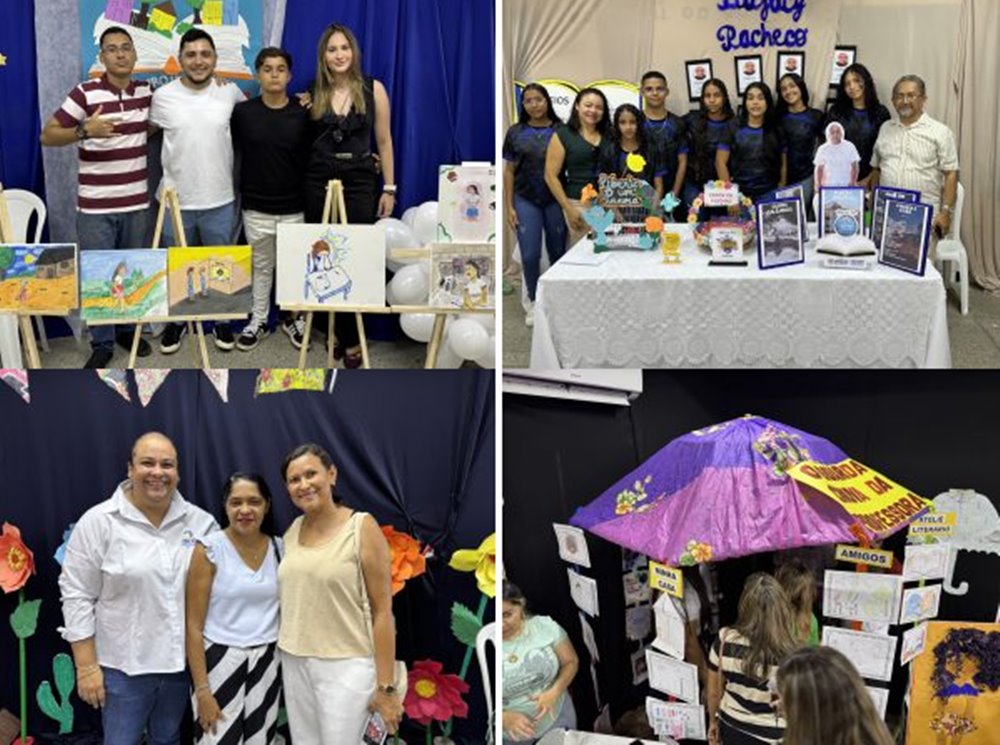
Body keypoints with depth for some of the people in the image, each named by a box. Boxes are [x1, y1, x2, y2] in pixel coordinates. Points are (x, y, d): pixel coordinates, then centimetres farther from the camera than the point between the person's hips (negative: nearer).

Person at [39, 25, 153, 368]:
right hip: (95, 206, -4)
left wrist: (141, 132, 5)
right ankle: (102, 343, 12)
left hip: (136, 203, 4)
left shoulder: (147, 92, 4)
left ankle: (127, 330, 31)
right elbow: (47, 136, -11)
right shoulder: (84, 93, -10)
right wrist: (85, 131, -27)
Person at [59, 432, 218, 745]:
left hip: (181, 661, 4)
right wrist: (86, 667, -11)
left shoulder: (201, 522, 0)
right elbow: (77, 597, -9)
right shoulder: (98, 522, -9)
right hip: (123, 666, -3)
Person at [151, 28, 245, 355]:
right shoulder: (163, 96, -7)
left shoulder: (230, 93, -4)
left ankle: (222, 320, 33)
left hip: (220, 201, 1)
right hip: (176, 200, 0)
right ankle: (176, 321, 32)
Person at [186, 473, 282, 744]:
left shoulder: (279, 549, 3)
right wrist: (202, 690, -13)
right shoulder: (209, 549, -9)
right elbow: (194, 625, -9)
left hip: (267, 663, 4)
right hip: (219, 661, -4)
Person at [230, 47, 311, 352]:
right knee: (261, 267, 13)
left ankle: (293, 318, 29)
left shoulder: (303, 115, -4)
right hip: (256, 207, 0)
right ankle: (258, 321, 26)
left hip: (294, 207, 0)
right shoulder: (242, 112, -5)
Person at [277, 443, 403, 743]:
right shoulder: (292, 531, 7)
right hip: (294, 664, 6)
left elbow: (382, 610, -10)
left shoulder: (362, 527, -10)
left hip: (345, 666, -6)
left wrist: (386, 686, -13)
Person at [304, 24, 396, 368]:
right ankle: (333, 332, 18)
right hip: (319, 181, 2)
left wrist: (389, 188, 1)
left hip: (360, 182, -1)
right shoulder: (313, 93, 3)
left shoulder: (374, 89, 0)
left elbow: (384, 141, 3)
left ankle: (352, 338, 8)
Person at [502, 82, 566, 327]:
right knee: (530, 254, -2)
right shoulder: (515, 132, 4)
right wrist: (508, 207, 1)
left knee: (557, 252, 3)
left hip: (556, 199, 0)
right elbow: (509, 171, 6)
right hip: (526, 200, 1)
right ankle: (533, 302, 16)